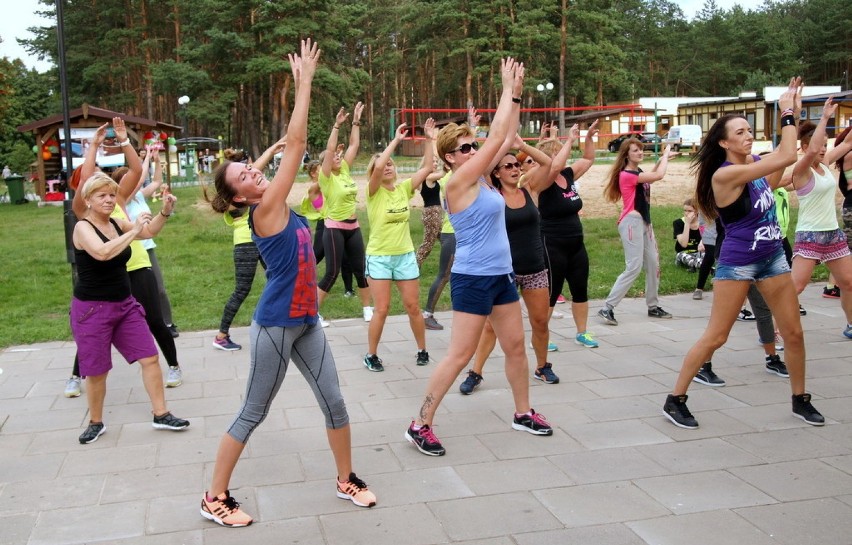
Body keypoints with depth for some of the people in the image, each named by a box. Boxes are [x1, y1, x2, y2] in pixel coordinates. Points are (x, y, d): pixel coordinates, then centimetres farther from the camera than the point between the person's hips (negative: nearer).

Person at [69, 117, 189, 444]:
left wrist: (164, 212, -6)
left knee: (149, 357, 3)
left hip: (125, 304, 6)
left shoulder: (117, 223, 4)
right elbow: (103, 252, -33)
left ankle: (160, 414, 12)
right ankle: (96, 422, 23)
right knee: (96, 370, 3)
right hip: (92, 309, -6)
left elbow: (149, 232, 12)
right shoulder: (82, 227, -14)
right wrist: (134, 229, -29)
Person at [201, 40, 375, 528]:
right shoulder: (264, 211, -16)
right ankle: (216, 498, 20)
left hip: (306, 321, 8)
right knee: (254, 413, 4)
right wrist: (305, 81, -16)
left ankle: (347, 479, 29)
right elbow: (295, 143, -18)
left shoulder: (281, 208, 7)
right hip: (275, 325, -8)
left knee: (334, 400, 11)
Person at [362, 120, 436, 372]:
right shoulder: (374, 192, -9)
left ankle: (422, 350, 25)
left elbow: (427, 168, -1)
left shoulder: (404, 188, 3)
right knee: (381, 309, -3)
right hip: (379, 257, -3)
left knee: (413, 307, 8)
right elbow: (378, 166, -27)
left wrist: (429, 139, -7)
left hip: (405, 256, 4)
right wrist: (396, 139, -24)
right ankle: (371, 355, 12)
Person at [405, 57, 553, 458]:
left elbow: (506, 139, 13)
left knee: (516, 346, 15)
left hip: (500, 276, 9)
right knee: (459, 355, -5)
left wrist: (516, 96, 6)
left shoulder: (480, 178, 8)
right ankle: (420, 425, 4)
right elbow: (496, 139, -17)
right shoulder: (457, 183, -15)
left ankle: (523, 413, 30)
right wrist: (508, 90, -11)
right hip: (473, 279, -9)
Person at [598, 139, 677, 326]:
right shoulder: (627, 174, -16)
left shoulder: (638, 172, 13)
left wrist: (661, 160, 20)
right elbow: (659, 176, -20)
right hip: (632, 222, -10)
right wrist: (666, 154, -4)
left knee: (653, 264, 12)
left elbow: (652, 175, 36)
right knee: (634, 268, -15)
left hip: (644, 222, 10)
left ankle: (653, 306, 23)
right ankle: (607, 308, -15)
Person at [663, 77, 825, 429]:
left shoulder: (754, 163, 3)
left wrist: (793, 112, 4)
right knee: (715, 337, -5)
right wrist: (787, 113, -14)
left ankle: (800, 400, 28)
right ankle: (675, 401, 6)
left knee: (793, 332, 11)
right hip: (736, 263, -7)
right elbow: (787, 157, -23)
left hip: (772, 257, 8)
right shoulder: (724, 174, -21)